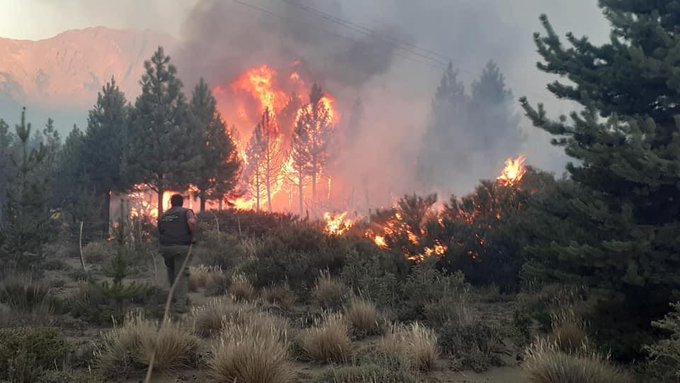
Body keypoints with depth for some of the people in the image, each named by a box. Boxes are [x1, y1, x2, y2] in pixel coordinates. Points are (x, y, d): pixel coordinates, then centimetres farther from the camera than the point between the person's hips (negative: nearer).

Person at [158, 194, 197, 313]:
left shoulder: (163, 216, 19)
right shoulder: (186, 212, 3)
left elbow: (160, 233, 19)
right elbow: (192, 222, -17)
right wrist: (193, 236, -6)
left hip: (165, 247, 4)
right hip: (181, 246, -4)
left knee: (171, 270, 25)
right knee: (181, 275, 0)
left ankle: (176, 296, 33)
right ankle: (180, 303, -5)